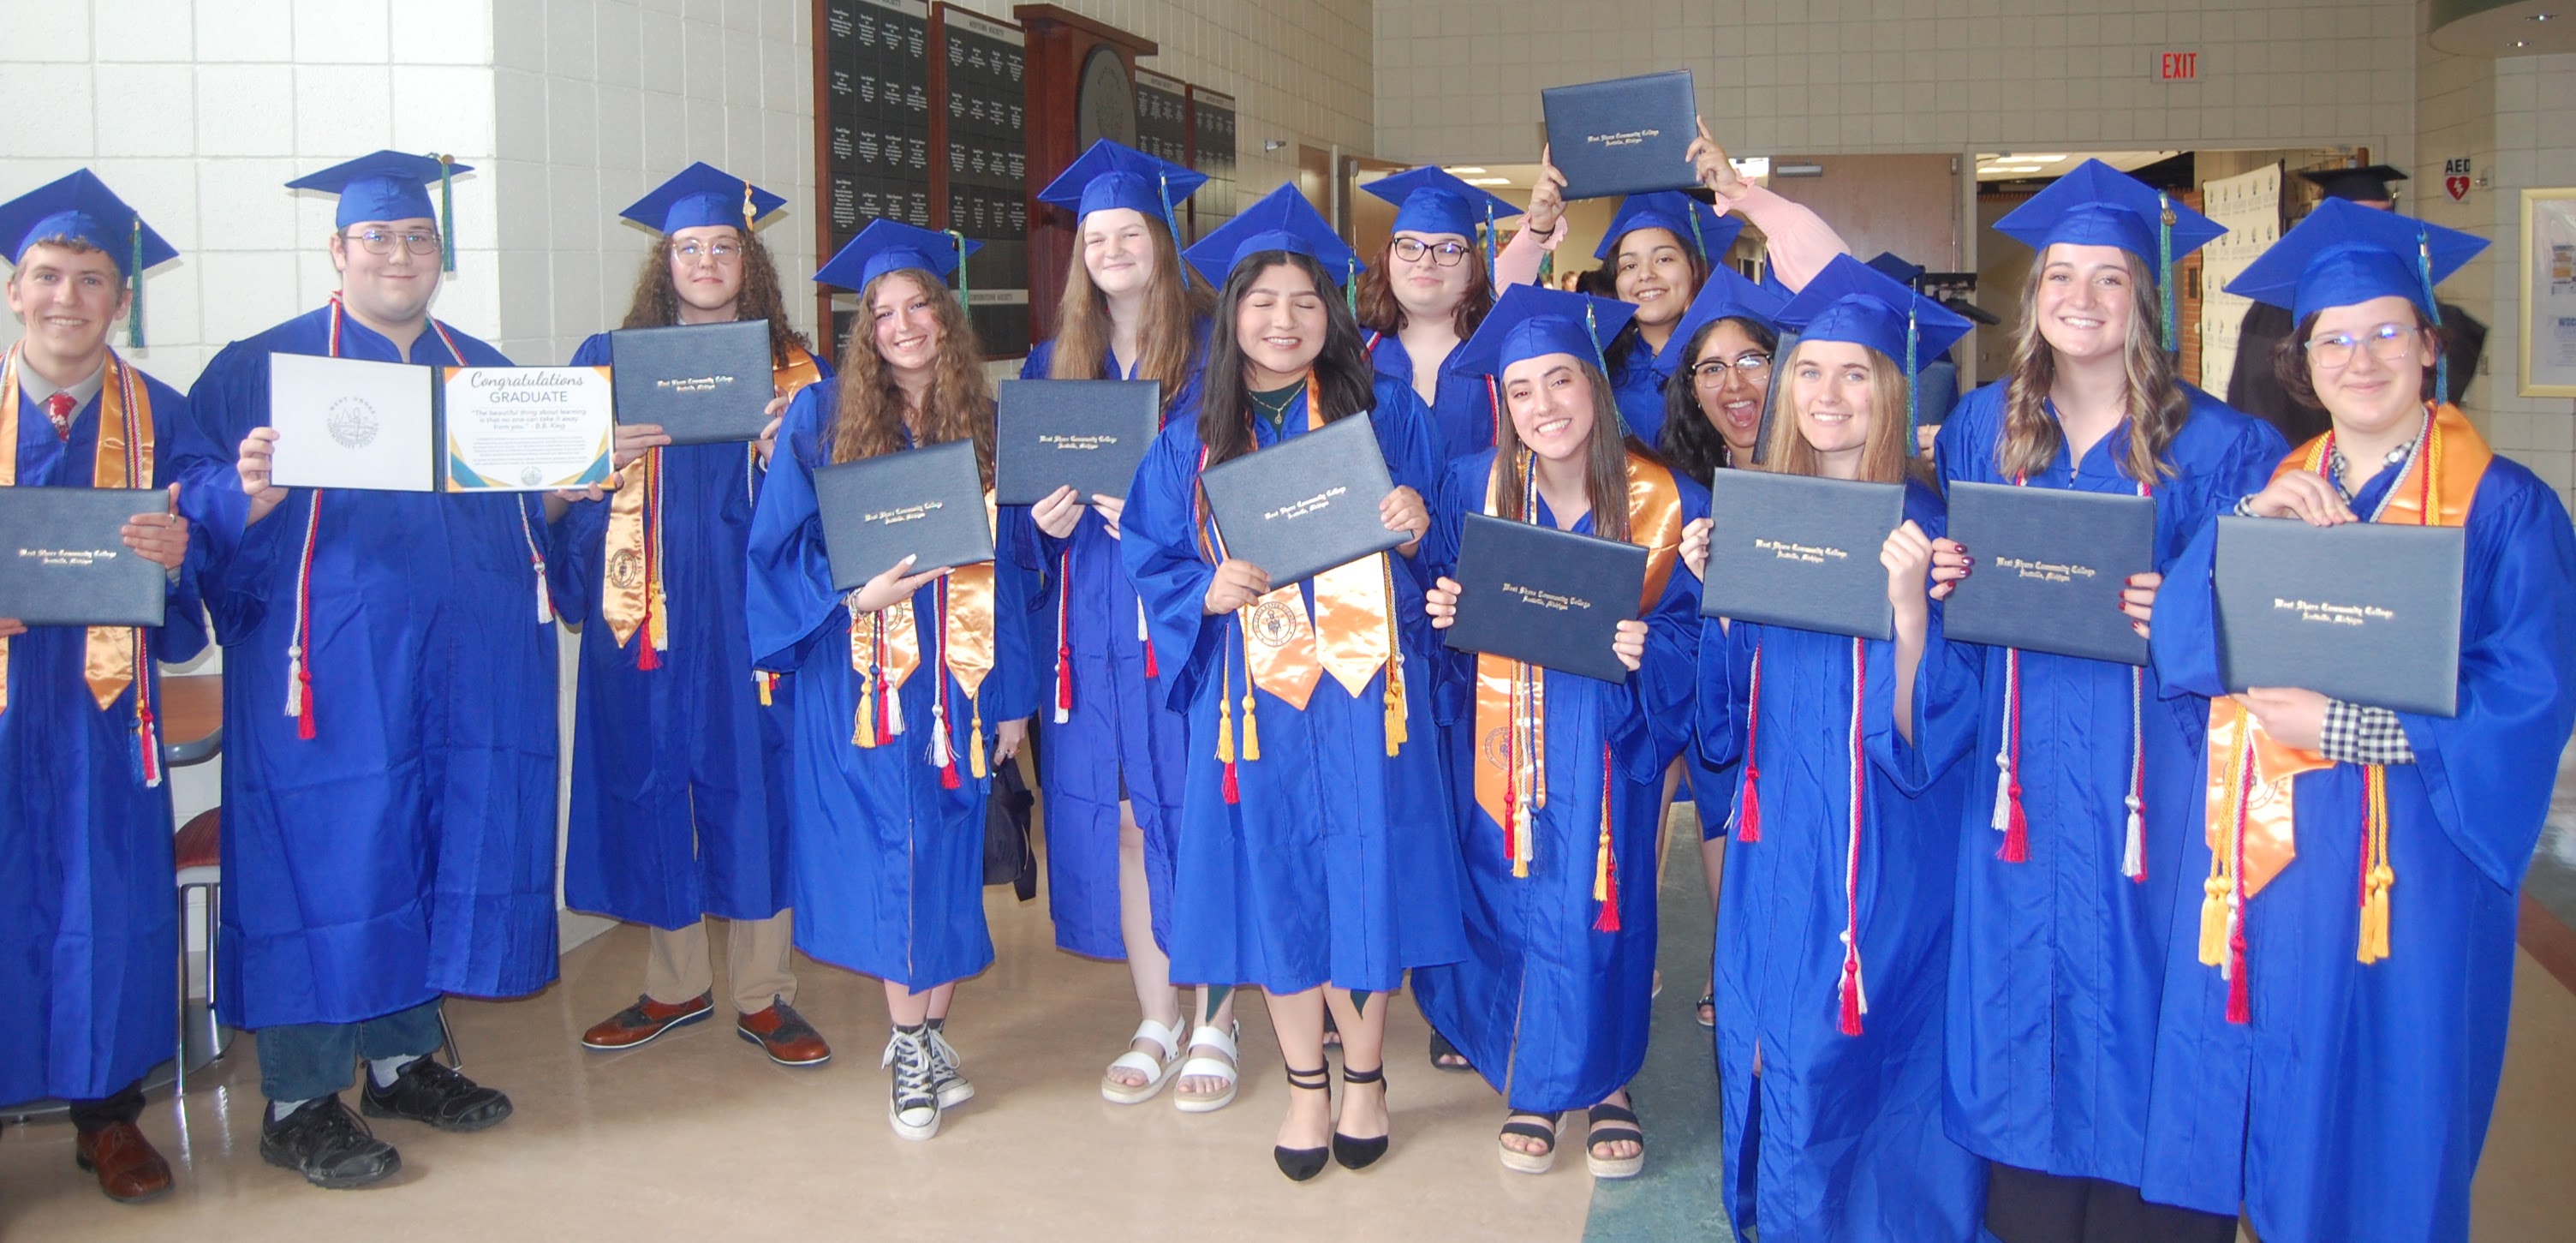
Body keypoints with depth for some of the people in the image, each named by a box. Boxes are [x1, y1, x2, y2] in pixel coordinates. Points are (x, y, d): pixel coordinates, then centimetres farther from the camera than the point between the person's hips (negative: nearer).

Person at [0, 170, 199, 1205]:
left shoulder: (159, 416, 4)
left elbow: (198, 576, 3)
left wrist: (174, 556, -20)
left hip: (100, 701, 1)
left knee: (110, 896, 1)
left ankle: (108, 1110, 16)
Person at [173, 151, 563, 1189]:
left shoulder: (483, 371, 17)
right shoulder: (263, 366, 3)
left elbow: (530, 506, 20)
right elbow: (195, 498, -6)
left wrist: (563, 490, -1)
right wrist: (250, 496, -27)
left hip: (469, 667, 5)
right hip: (333, 669, -5)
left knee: (449, 846, 9)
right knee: (328, 852, -4)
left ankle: (403, 1058, 24)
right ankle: (298, 1102, 7)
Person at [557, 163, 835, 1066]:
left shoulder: (799, 372, 9)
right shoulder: (609, 363, 10)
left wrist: (787, 463, -12)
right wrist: (604, 453, -15)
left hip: (751, 611, -1)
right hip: (647, 617, 1)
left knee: (753, 784, -1)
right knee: (651, 782, 4)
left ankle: (761, 995, 10)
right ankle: (676, 983, 20)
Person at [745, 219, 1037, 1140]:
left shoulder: (988, 426, 6)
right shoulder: (825, 419, 1)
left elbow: (1016, 567, 6)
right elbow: (783, 545, -1)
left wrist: (1015, 695, 2)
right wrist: (855, 591, -19)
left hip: (961, 676, 2)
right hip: (864, 678, -2)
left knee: (949, 853, 4)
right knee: (888, 852, -2)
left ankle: (930, 1035, 18)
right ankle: (911, 1047, 11)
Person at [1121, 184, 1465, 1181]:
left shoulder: (1386, 416, 4)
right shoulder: (1190, 443, 7)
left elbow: (1443, 558, 7)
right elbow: (1151, 566, 8)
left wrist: (1417, 531, -15)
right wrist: (1211, 591, -12)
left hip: (1362, 696, -1)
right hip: (1254, 702, 1)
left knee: (1363, 883, 3)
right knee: (1273, 888, 6)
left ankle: (1364, 1075, 24)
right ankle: (1305, 1083, 24)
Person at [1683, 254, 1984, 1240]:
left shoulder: (1926, 528, -8)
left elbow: (1929, 732, -15)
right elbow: (1728, 709, 11)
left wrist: (1909, 600, -30)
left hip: (1881, 852, -5)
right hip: (1775, 835, 5)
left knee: (1835, 1061, -3)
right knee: (1770, 1052, 11)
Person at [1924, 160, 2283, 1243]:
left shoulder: (2216, 444, -5)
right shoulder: (1983, 425, 7)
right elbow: (1951, 566, 17)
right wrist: (1942, 578, -5)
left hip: (2149, 768, -3)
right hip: (2020, 760, 4)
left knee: (2133, 982, 2)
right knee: (2022, 989, 10)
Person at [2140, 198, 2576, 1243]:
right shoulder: (2272, 486, 10)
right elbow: (2179, 640, -3)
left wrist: (2341, 724, -19)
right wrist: (2245, 529, -19)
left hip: (2404, 873, -4)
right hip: (2262, 857, 4)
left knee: (2380, 1147, 5)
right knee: (2267, 1123, 10)